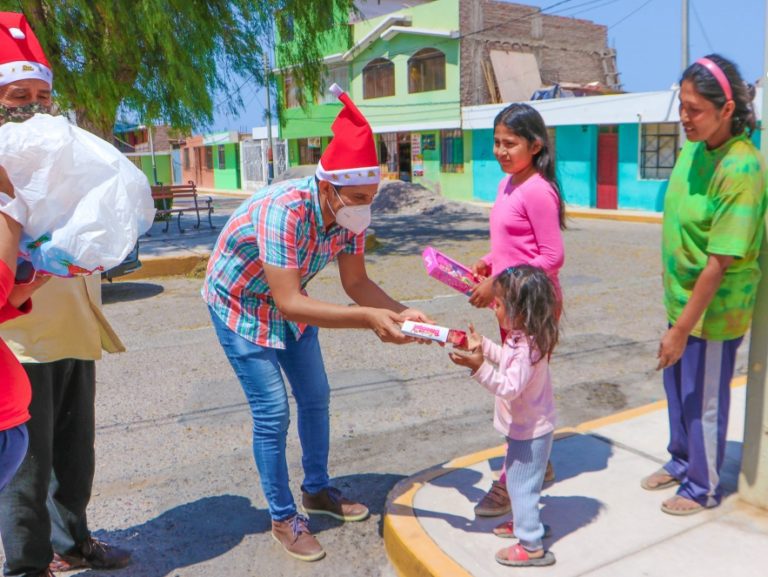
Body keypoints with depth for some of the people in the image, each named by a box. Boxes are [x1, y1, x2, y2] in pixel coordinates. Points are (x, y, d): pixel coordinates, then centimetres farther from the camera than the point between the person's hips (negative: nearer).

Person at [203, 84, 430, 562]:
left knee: (316, 396, 13)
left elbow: (356, 282, -10)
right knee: (272, 412, -7)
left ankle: (317, 489, 34)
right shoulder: (284, 211, -40)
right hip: (241, 303, -7)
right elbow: (289, 304, -41)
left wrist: (403, 312, -26)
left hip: (290, 302, 7)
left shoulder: (350, 213, -18)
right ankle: (283, 517, 13)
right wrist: (368, 319, -45)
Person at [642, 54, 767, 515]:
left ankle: (703, 487, 32)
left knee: (704, 399, 10)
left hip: (712, 309, -7)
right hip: (682, 298, 7)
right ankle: (682, 461, 45)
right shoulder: (695, 148, -1)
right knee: (678, 385, 22)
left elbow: (720, 262, -25)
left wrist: (681, 329, -22)